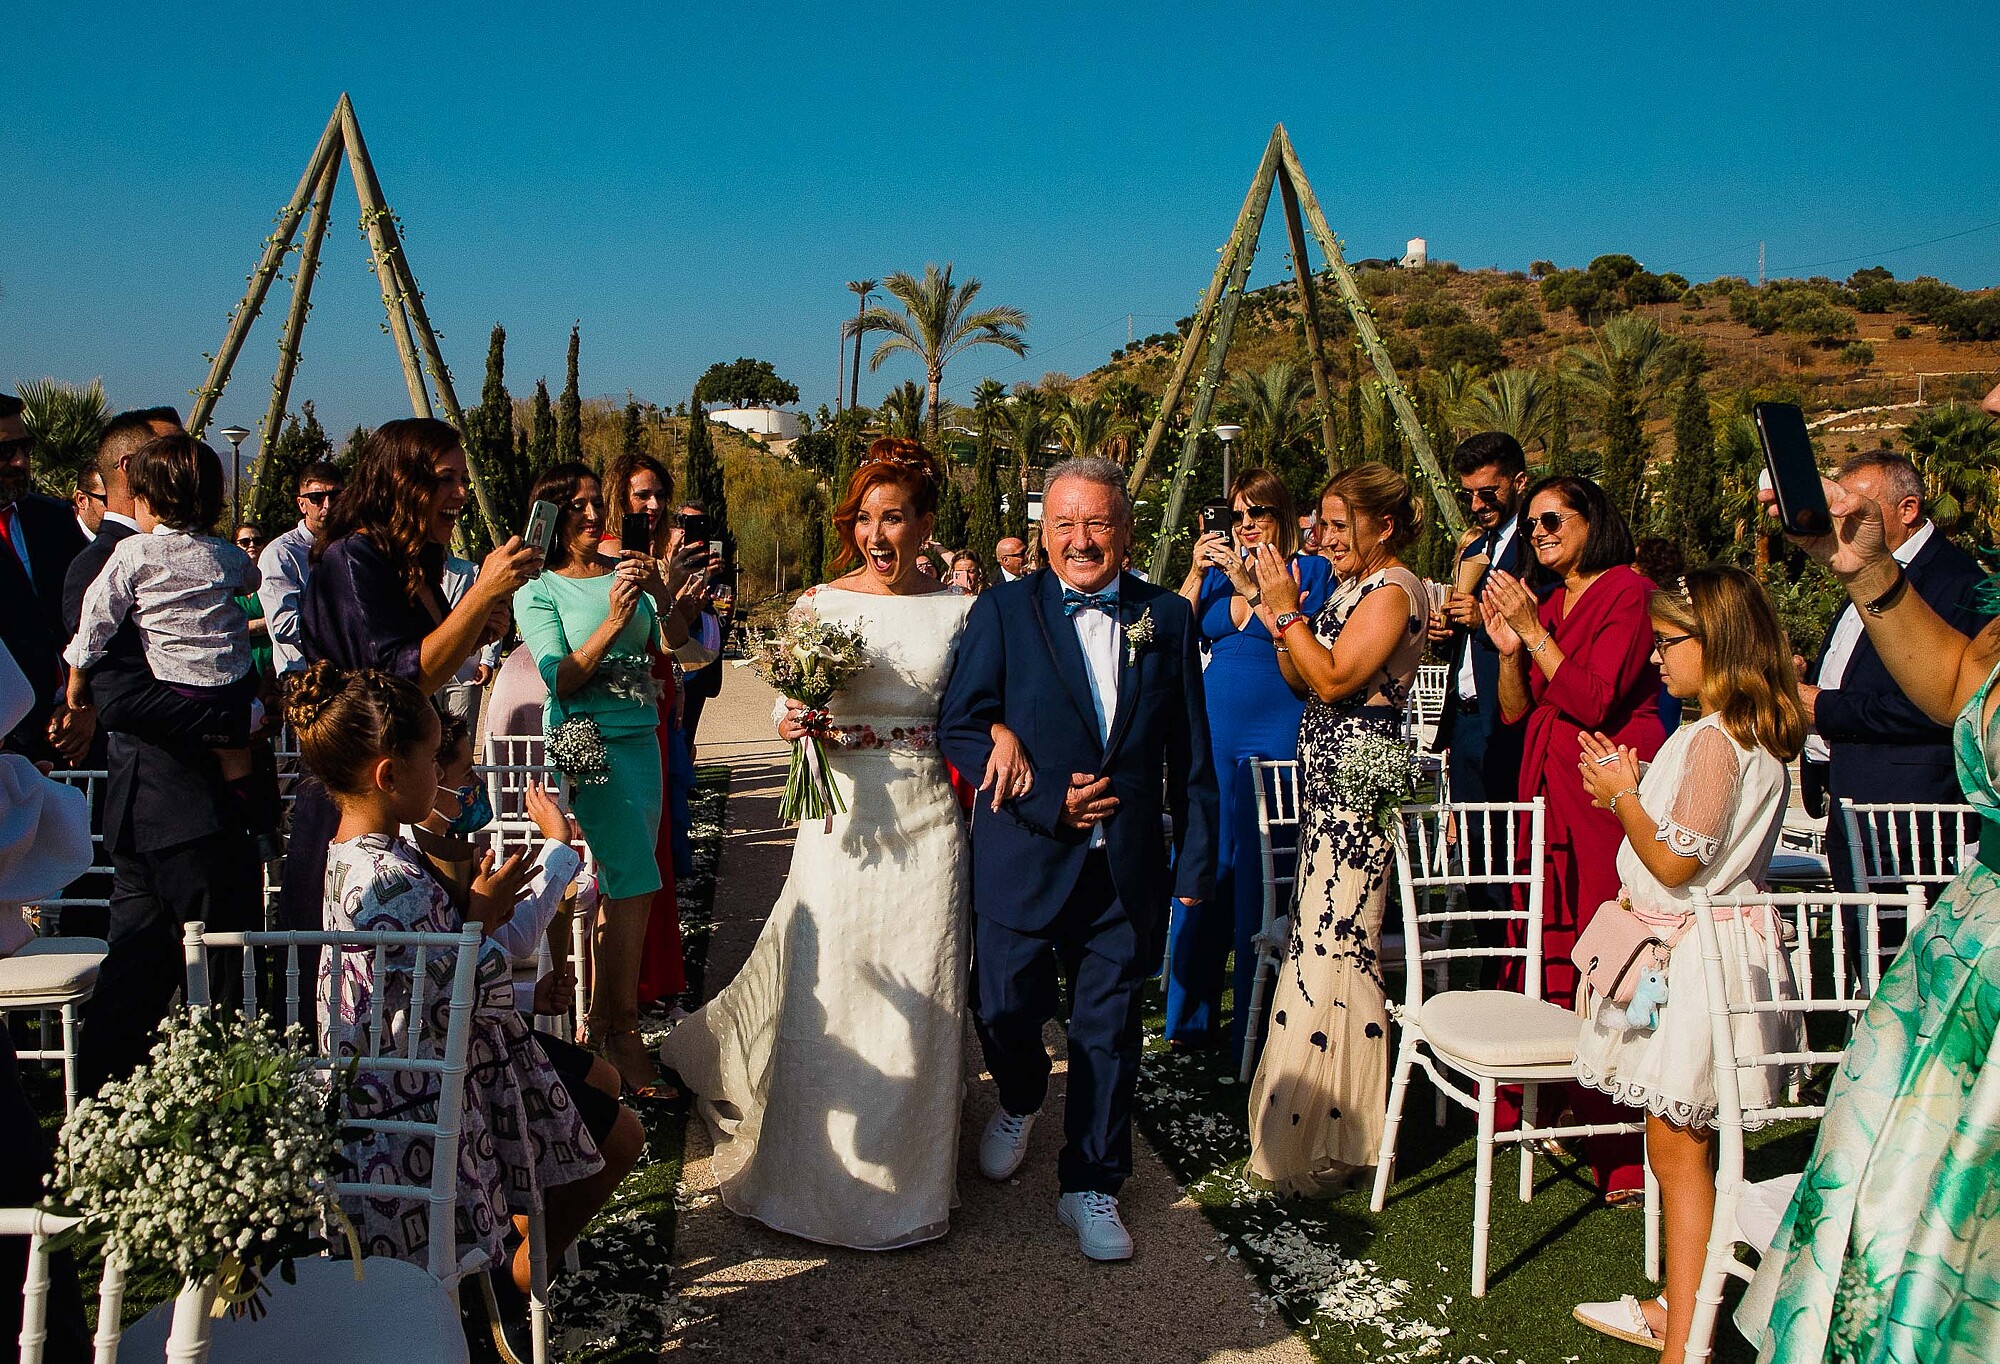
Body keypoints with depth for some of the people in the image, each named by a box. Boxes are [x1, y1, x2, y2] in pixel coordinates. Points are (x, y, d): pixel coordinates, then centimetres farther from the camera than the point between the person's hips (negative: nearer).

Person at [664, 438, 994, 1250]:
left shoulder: (956, 611, 4)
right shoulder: (818, 603, 2)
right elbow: (786, 710, 3)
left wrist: (1003, 731, -14)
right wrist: (797, 726, -19)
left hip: (926, 824, 1)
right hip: (840, 819, 0)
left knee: (917, 999, 5)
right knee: (823, 994, 1)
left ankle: (909, 1177, 24)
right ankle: (813, 1172, 20)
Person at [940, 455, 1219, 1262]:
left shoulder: (1167, 618, 3)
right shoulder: (1003, 611, -2)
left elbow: (1189, 755, 6)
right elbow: (960, 728, -7)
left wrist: (1196, 859, 4)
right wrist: (1048, 801, -15)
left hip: (1128, 867, 1)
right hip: (1023, 858, -1)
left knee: (1109, 1030, 9)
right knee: (1004, 1012, 9)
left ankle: (1091, 1188, 26)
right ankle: (1020, 1102, 44)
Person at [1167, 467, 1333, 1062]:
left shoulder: (1312, 570, 3)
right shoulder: (1216, 571, 14)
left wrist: (1251, 584, -16)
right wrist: (1196, 574, -7)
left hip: (1278, 736, -4)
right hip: (1213, 733, 4)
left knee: (1260, 878, -2)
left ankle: (1255, 1028, 10)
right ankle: (1192, 1017, 19)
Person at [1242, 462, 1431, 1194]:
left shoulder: (1393, 589, -10)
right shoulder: (1349, 587, 19)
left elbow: (1334, 679, -18)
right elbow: (1304, 682, 16)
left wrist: (1286, 611, -13)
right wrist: (1282, 622, 2)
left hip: (1357, 783, -10)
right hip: (1328, 781, 10)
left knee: (1336, 943, -7)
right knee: (1320, 935, 12)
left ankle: (1331, 1142, 2)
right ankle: (1310, 1120, 22)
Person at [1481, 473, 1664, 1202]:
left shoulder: (1628, 592, -4)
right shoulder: (1546, 602, 19)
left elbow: (1593, 700, -14)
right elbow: (1514, 711, 14)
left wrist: (1535, 632, -14)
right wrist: (1509, 647, -1)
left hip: (1610, 795, -7)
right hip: (1548, 792, 7)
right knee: (1543, 945, 7)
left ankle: (1626, 1158, -4)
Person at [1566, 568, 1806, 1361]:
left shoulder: (1713, 739, -20)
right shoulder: (1756, 735, 11)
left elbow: (1676, 860, -22)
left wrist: (1623, 797, -9)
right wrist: (1631, 792, 8)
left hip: (1693, 960, -10)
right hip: (1695, 948, 10)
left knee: (1679, 1149, -2)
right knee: (1679, 1145, 18)